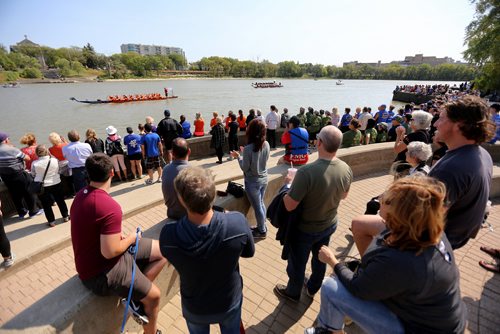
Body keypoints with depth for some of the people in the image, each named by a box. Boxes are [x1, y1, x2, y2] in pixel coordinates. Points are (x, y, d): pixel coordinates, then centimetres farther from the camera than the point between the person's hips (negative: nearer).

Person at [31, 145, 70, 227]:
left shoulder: (34, 163, -13)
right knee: (60, 201, 16)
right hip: (56, 184, 2)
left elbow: (33, 174, 2)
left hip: (42, 186, -1)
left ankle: (51, 221, 15)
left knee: (46, 205, 9)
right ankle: (65, 216, 25)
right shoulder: (54, 160, -10)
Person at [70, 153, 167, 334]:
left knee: (163, 251, 4)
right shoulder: (110, 206, -31)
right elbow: (110, 252, -29)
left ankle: (137, 292, 6)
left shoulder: (82, 195, -1)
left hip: (93, 261, 8)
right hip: (101, 273, -8)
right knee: (153, 295, 5)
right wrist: (130, 239, -11)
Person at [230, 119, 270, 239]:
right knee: (261, 204, 24)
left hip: (253, 182, -6)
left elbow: (245, 168, -16)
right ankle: (262, 226, 41)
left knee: (257, 207, 12)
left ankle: (262, 231, 31)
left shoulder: (248, 148, -24)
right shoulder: (266, 144, -6)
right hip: (263, 179, 6)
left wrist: (238, 157, -1)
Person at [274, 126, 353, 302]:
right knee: (320, 259, 29)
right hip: (330, 224, 6)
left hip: (305, 229, -5)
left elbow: (289, 206, -29)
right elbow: (343, 196, 3)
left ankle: (293, 293, 48)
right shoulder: (346, 169, -16)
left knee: (297, 263, 21)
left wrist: (288, 184, -12)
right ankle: (312, 288, 56)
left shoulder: (307, 171, -37)